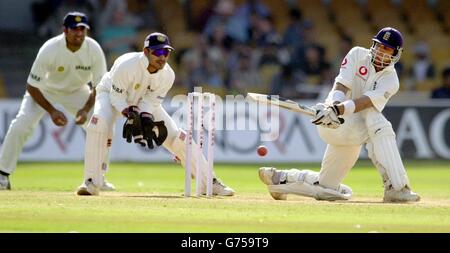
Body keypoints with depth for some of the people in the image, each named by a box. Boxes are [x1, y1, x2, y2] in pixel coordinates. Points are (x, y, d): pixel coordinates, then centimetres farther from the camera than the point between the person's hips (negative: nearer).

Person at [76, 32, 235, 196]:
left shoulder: (168, 75, -23)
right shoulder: (127, 65, -37)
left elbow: (151, 101, -16)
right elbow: (117, 96, -28)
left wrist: (146, 117, -37)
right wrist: (130, 115, -44)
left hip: (144, 103, 4)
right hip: (111, 93, -4)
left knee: (176, 136, -5)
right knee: (98, 124, -36)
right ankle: (91, 182, -27)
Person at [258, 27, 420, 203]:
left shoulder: (391, 81, -3)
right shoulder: (358, 55, -2)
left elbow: (365, 101, -22)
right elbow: (341, 86, -16)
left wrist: (339, 110, -40)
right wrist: (333, 105, -38)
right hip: (331, 122, -4)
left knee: (326, 188, 12)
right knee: (380, 128, -32)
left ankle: (280, 178, 35)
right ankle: (396, 187, -36)